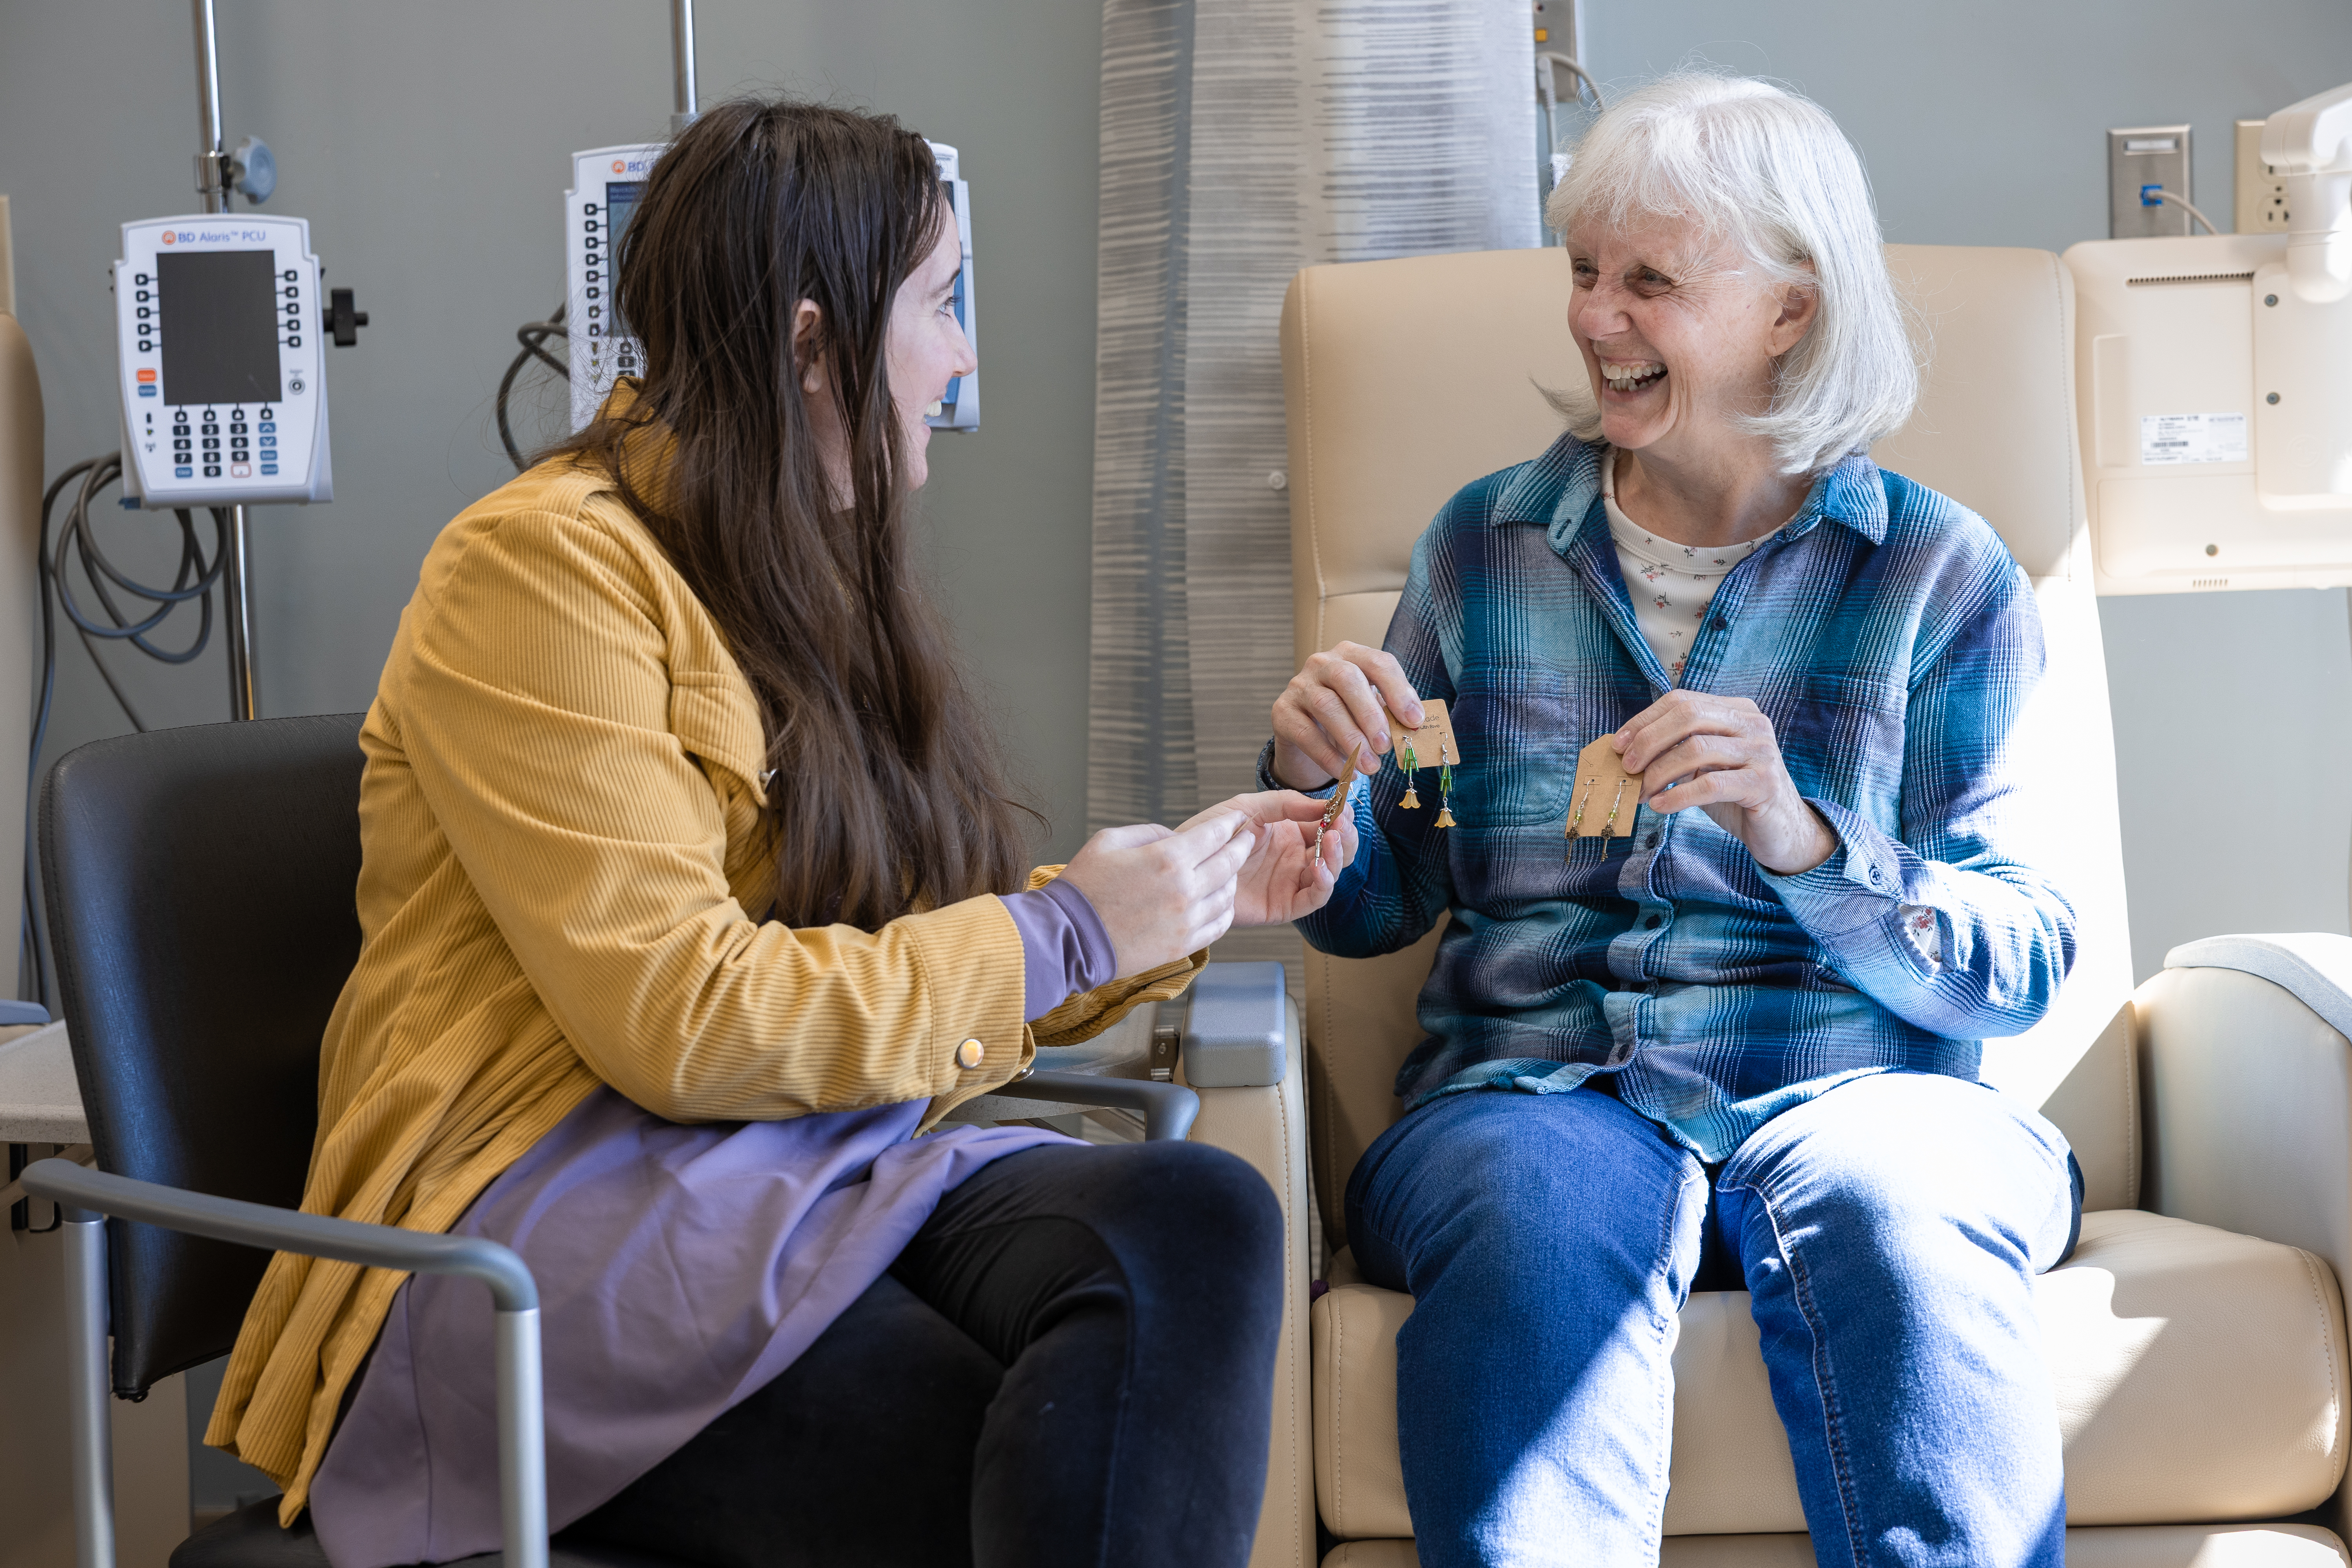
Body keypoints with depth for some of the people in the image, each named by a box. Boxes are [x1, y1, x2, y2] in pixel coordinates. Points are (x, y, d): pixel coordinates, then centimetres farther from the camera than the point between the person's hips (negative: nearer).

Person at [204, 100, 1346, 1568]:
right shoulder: (548, 566, -6)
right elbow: (682, 1023, -15)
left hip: (830, 1174, 7)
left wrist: (1192, 888, 15)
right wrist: (1058, 933, -10)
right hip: (558, 1216, -7)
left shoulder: (821, 580, 20)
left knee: (1205, 1212, -26)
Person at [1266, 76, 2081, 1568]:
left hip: (1850, 1091, -1)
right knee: (1539, 1200, -35)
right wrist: (1315, 779, -5)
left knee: (1885, 1201, -36)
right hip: (1537, 1090, 1)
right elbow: (1376, 908, 18)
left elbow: (2024, 966, 1)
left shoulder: (1942, 574, 7)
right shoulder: (1487, 542, 13)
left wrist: (1803, 839, -16)